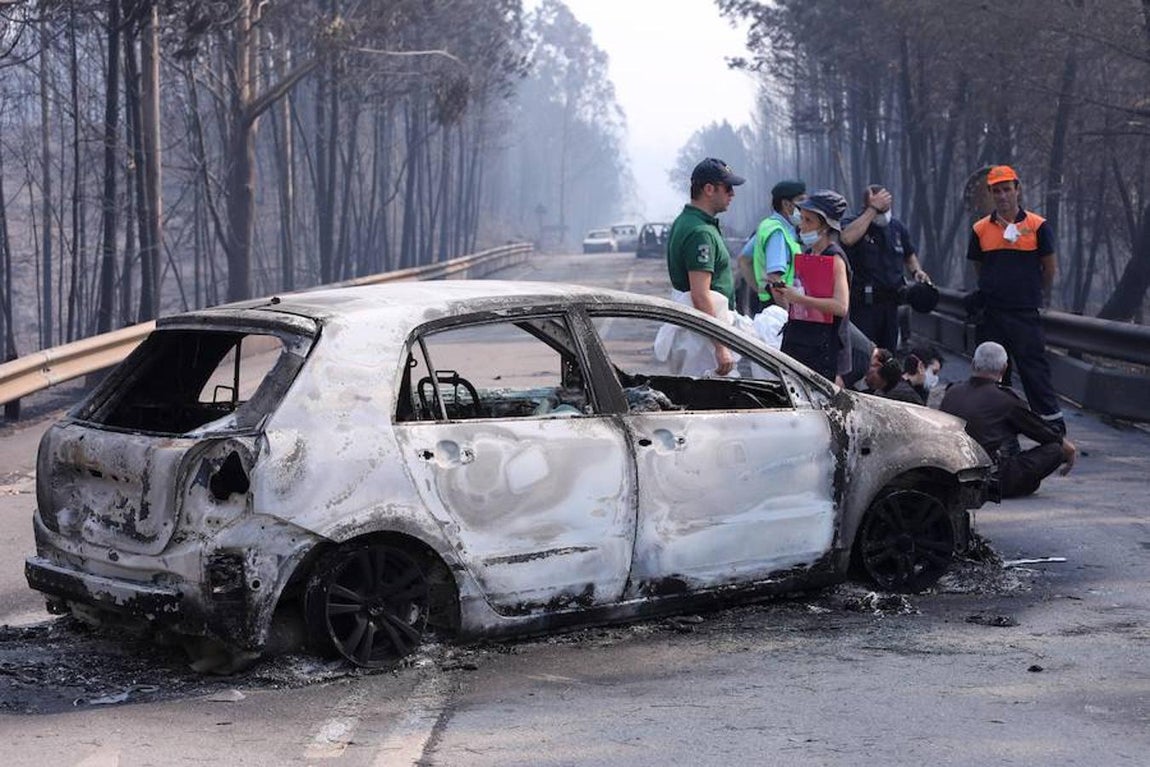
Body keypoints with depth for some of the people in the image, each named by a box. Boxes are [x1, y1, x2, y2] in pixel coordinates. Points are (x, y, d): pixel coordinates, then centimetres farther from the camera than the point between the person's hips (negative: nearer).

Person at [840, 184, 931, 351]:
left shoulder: (896, 227, 12)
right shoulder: (853, 223, -7)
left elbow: (909, 254, 29)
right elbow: (848, 238, -33)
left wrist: (916, 271, 7)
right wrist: (873, 209, -27)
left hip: (890, 301, 6)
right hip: (863, 302, -6)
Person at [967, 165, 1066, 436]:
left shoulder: (1038, 226, -2)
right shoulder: (980, 229, 6)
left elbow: (1049, 267, 7)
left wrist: (1040, 296, 16)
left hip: (1026, 313, -3)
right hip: (990, 313, 3)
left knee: (1034, 367, -6)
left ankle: (1053, 421, -3)